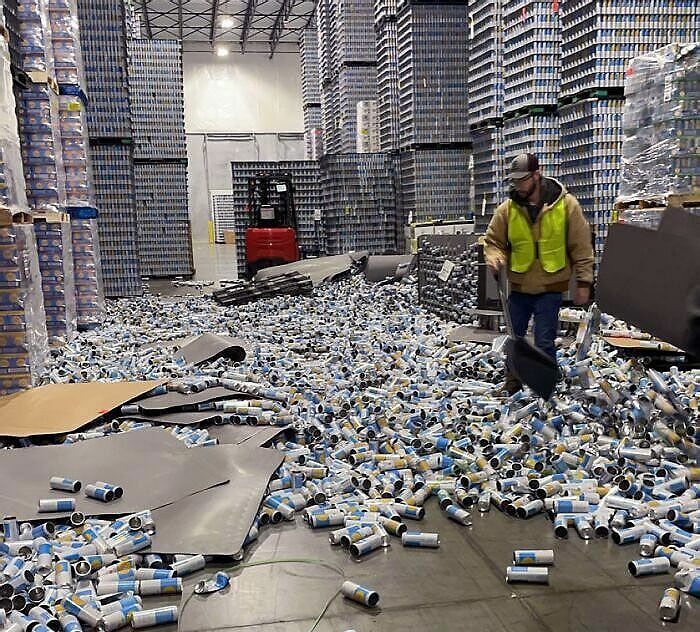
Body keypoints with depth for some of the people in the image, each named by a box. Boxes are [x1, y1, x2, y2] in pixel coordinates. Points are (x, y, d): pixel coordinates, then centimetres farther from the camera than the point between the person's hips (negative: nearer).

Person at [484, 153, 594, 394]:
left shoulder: (566, 204, -9)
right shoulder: (507, 208, -4)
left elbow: (581, 247, -4)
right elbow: (493, 241, 6)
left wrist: (583, 282, -5)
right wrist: (495, 258, -16)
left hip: (550, 287, -3)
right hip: (519, 287, 3)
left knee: (544, 343, -2)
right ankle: (512, 388, 33)